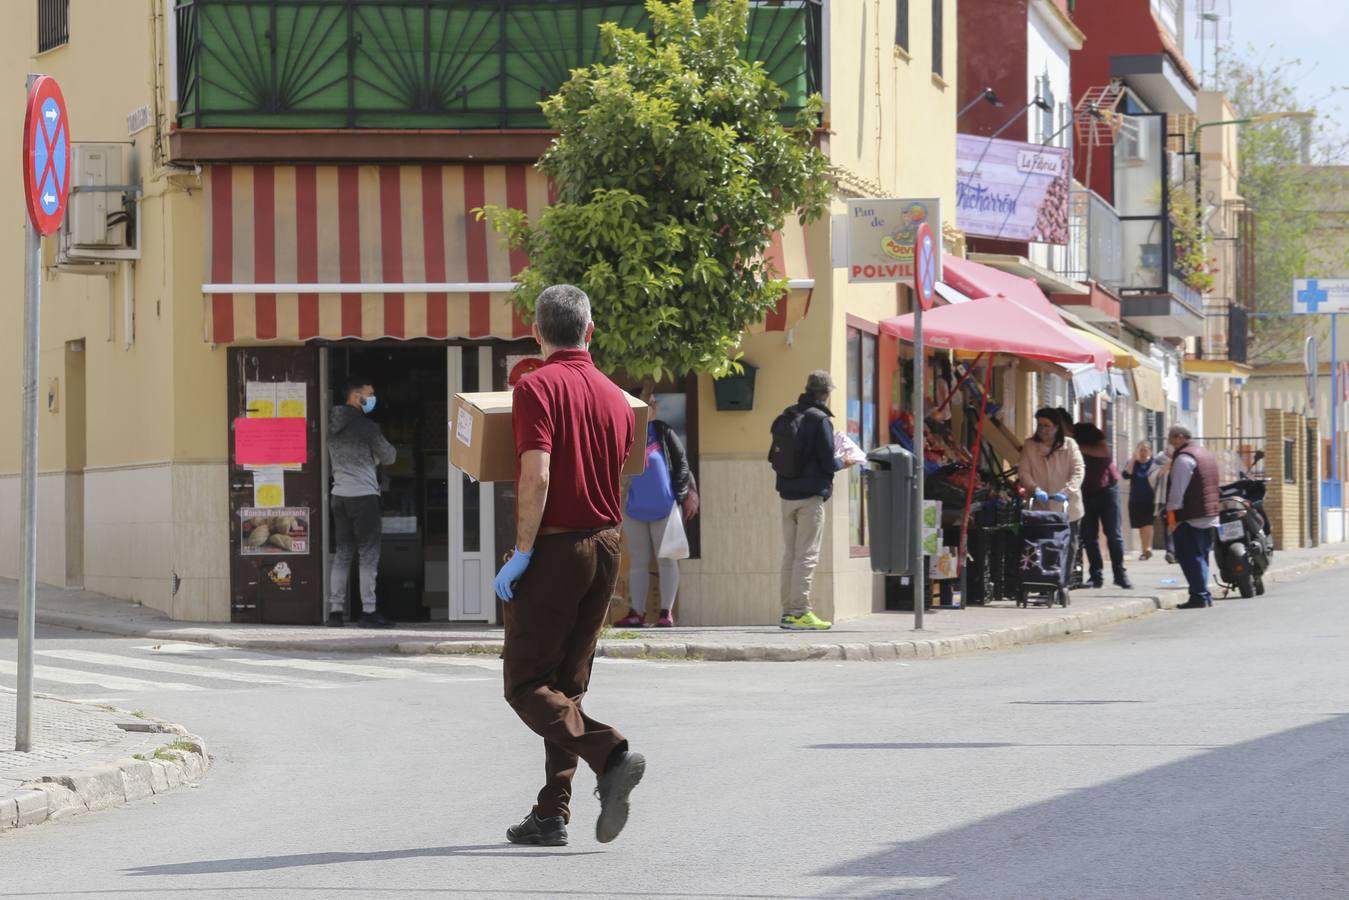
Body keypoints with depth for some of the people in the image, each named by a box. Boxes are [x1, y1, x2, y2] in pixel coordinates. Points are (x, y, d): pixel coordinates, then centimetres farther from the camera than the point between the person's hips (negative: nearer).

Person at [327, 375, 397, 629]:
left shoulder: (333, 424, 10)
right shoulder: (365, 426, -13)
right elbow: (388, 457, -4)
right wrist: (390, 450, 16)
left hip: (339, 495, 7)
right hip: (363, 495, -7)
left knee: (343, 553, 11)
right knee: (369, 555, -2)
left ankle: (335, 610, 9)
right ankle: (368, 612, -3)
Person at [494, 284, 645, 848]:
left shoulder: (537, 388, -11)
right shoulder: (617, 399, 8)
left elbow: (536, 474, -21)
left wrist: (522, 552, -17)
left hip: (555, 547, -7)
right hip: (606, 546, 7)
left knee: (525, 684, -2)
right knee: (567, 683, 13)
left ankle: (611, 756, -21)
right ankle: (551, 814, 11)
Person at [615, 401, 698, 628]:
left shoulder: (663, 432, 0)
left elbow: (681, 463, -1)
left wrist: (687, 493, -10)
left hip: (664, 508, -3)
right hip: (634, 509, 3)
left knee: (666, 560, 1)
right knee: (638, 562, 7)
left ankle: (667, 612, 1)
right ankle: (637, 612, 10)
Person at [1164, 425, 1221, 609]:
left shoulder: (1184, 458, -12)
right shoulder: (1206, 455, 20)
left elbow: (1178, 490, -17)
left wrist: (1172, 512, -14)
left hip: (1190, 518, -9)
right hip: (1210, 516, 9)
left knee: (1190, 558, -8)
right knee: (1201, 557, 15)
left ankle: (1199, 595, -13)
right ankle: (1204, 595, 17)